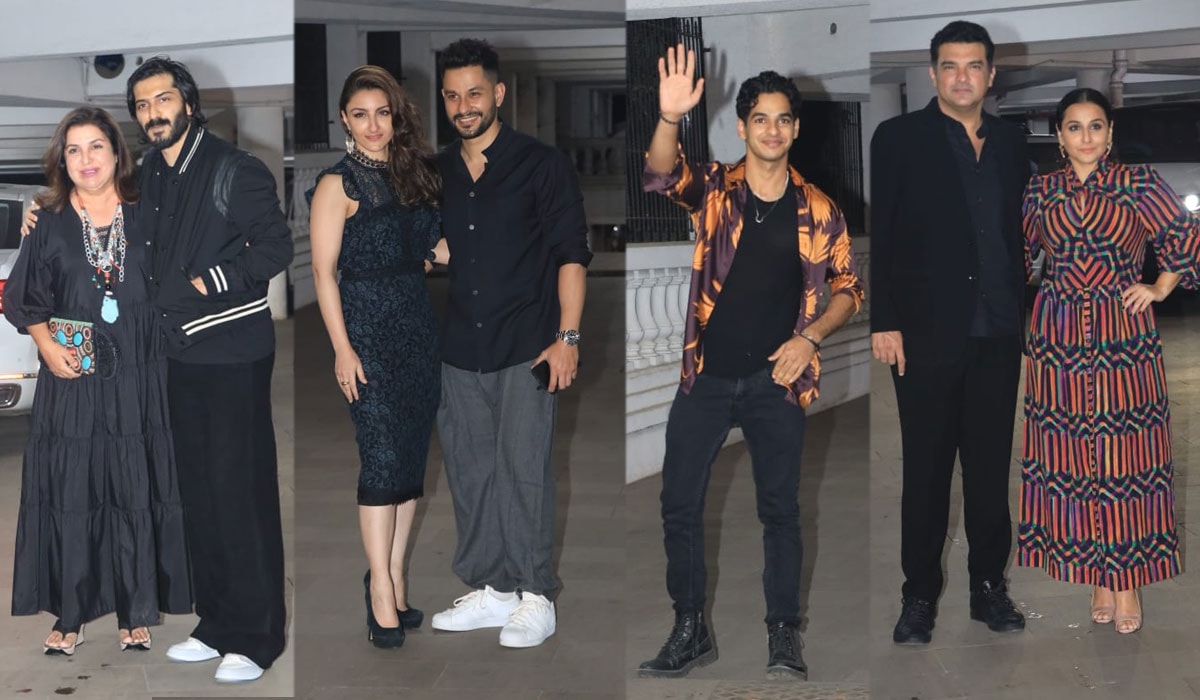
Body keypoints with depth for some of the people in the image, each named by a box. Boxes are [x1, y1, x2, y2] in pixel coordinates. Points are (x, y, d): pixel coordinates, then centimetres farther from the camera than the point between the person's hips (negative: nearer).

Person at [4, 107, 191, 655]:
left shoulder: (146, 220, 6)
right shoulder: (49, 225, 5)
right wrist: (46, 344, -9)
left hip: (137, 382, 0)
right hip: (71, 383, 0)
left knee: (136, 495, 3)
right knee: (69, 496, 2)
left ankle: (136, 614, 13)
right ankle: (70, 616, 11)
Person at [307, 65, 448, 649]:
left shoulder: (412, 173, 12)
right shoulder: (338, 184, -5)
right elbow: (324, 271, -9)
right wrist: (342, 348, -15)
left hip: (418, 325, 6)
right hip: (368, 329, -6)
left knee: (413, 455, 7)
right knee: (382, 458, -8)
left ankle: (395, 578, 15)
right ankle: (381, 590, -2)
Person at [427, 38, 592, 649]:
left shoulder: (541, 164, -2)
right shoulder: (438, 173, 12)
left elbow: (571, 253, -5)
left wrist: (567, 336, -12)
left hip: (525, 347, -5)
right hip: (459, 351, 5)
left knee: (524, 469, -6)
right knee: (469, 472, 8)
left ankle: (535, 597, 2)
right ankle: (489, 591, 19)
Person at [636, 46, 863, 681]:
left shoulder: (817, 211, -1)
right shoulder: (714, 188, -3)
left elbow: (849, 288, 7)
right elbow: (662, 174, -24)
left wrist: (809, 336, -11)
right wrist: (670, 117, -44)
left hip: (777, 381, 0)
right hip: (706, 377, 1)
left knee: (780, 509, 7)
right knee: (679, 504, 4)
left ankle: (784, 635, 19)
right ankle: (690, 630, 18)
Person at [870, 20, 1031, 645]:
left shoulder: (1011, 144, 11)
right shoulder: (899, 138, 0)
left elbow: (1018, 235, 13)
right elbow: (882, 235, -5)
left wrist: (1025, 315, 7)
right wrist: (884, 323, -10)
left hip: (998, 334, 3)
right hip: (928, 331, -3)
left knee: (991, 465, 8)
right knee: (926, 468, 4)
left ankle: (989, 583, 19)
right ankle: (919, 593, 13)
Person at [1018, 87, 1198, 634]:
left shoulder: (1139, 184, 0)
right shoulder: (1040, 192, 6)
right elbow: (1017, 255, 18)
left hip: (1124, 337, -2)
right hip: (1059, 340, 2)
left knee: (1126, 455, 0)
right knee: (1071, 456, 3)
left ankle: (1127, 576, 9)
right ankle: (1096, 573, 15)